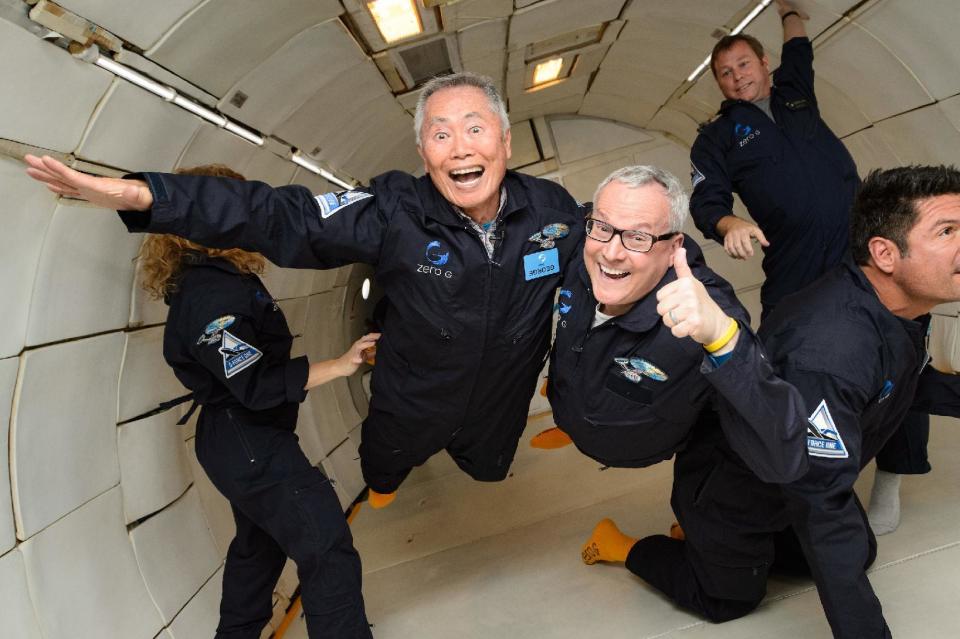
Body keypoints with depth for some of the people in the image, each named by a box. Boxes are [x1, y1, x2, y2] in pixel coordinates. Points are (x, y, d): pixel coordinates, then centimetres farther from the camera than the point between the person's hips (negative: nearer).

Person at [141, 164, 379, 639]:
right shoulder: (212, 297, -25)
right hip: (250, 448, -11)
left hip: (244, 442, 11)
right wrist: (338, 366, -22)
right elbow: (256, 385, -26)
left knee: (259, 541, 26)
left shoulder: (222, 278, 7)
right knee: (328, 551, -6)